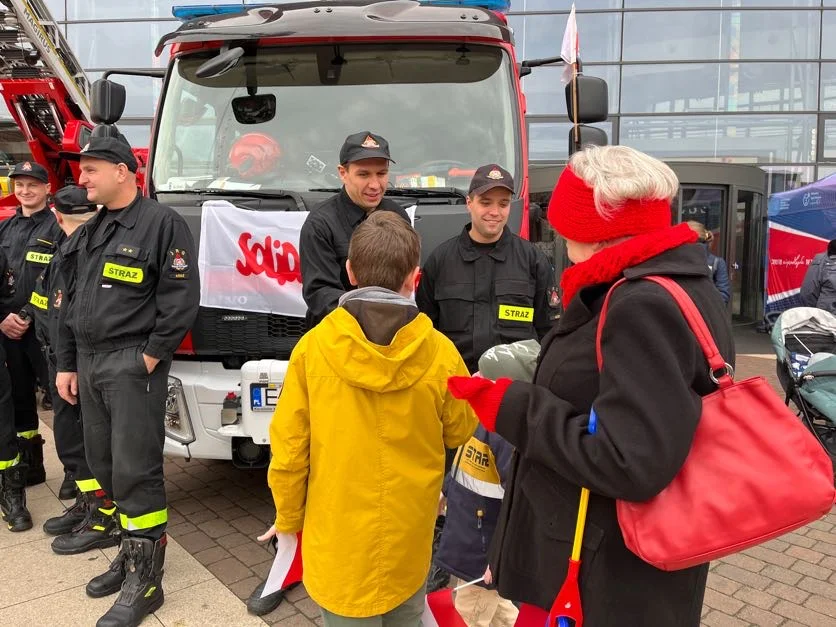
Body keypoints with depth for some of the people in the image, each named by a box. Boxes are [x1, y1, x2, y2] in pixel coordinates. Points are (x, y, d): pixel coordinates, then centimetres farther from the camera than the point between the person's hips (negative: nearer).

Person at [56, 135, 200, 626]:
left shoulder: (162, 223, -9)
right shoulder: (91, 232, 16)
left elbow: (181, 299, -14)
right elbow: (76, 301, 20)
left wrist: (149, 358, -14)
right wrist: (68, 364, 16)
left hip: (132, 365, -8)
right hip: (90, 364, 8)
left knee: (136, 471, -5)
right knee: (106, 467, 13)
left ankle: (145, 581, 6)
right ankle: (133, 552, 28)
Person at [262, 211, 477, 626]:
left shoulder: (313, 347, -16)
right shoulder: (440, 354, -16)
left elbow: (288, 448, -9)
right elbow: (460, 434, 1)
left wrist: (289, 519, 6)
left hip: (338, 539, 0)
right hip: (409, 537, 1)